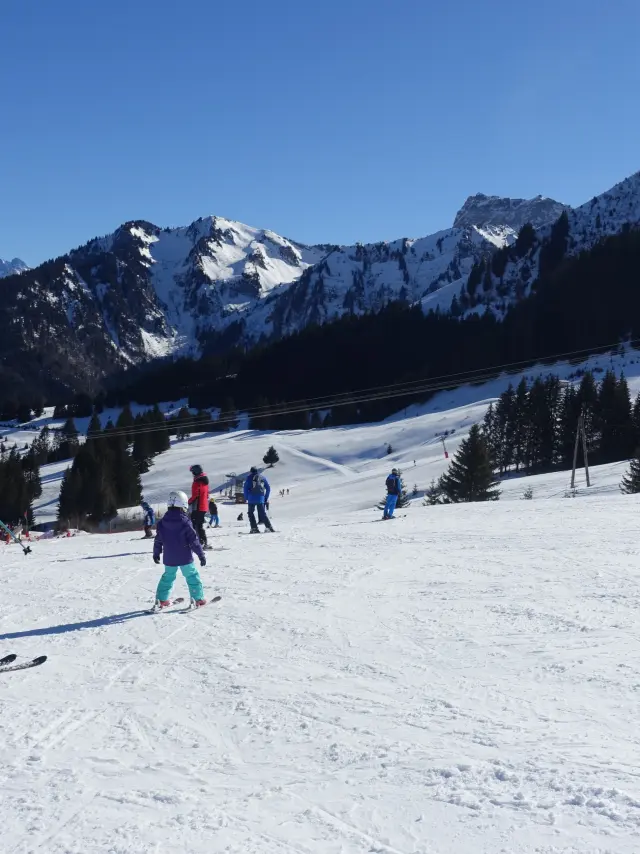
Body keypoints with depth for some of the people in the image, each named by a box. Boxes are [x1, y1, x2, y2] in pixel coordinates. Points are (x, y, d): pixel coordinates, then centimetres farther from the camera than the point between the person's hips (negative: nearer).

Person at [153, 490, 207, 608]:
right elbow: (194, 540, -14)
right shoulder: (185, 522, -15)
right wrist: (201, 555, -6)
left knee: (167, 577, 18)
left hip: (169, 558, 4)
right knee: (192, 576, 7)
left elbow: (158, 540, 7)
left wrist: (156, 554, 22)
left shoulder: (162, 523, -1)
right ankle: (198, 598, 7)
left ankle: (161, 599, 20)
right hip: (185, 558, -4)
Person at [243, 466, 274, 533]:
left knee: (251, 513, 8)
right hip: (261, 499, 3)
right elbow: (268, 488, 14)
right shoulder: (263, 478, 14)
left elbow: (246, 488, -3)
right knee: (262, 513, 8)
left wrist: (246, 498, 5)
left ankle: (254, 528, -2)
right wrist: (266, 498, 20)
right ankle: (269, 527, -6)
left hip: (252, 499, -3)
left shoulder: (250, 477, 2)